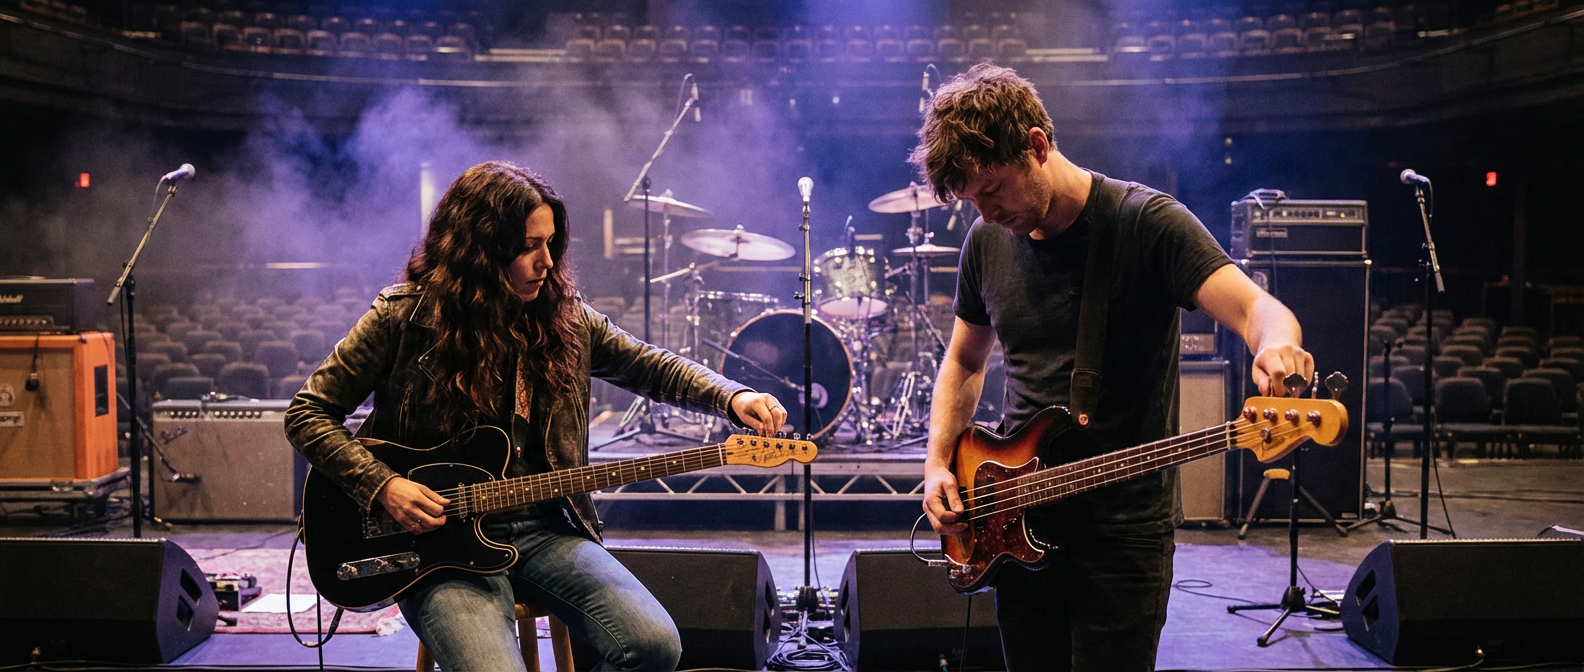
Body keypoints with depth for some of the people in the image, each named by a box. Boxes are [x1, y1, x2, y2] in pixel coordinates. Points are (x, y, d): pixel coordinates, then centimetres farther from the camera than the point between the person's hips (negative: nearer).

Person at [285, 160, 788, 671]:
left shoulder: (561, 314, 6)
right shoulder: (405, 317, -6)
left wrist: (734, 398, -5)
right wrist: (384, 486, -15)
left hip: (543, 529, 4)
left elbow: (652, 367, 12)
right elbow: (308, 414, -1)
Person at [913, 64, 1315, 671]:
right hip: (1017, 528, 5)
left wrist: (1275, 346, -45)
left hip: (1124, 530, -5)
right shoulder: (987, 241, 4)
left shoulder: (1146, 223, -12)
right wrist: (939, 464, 4)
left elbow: (1254, 308, -21)